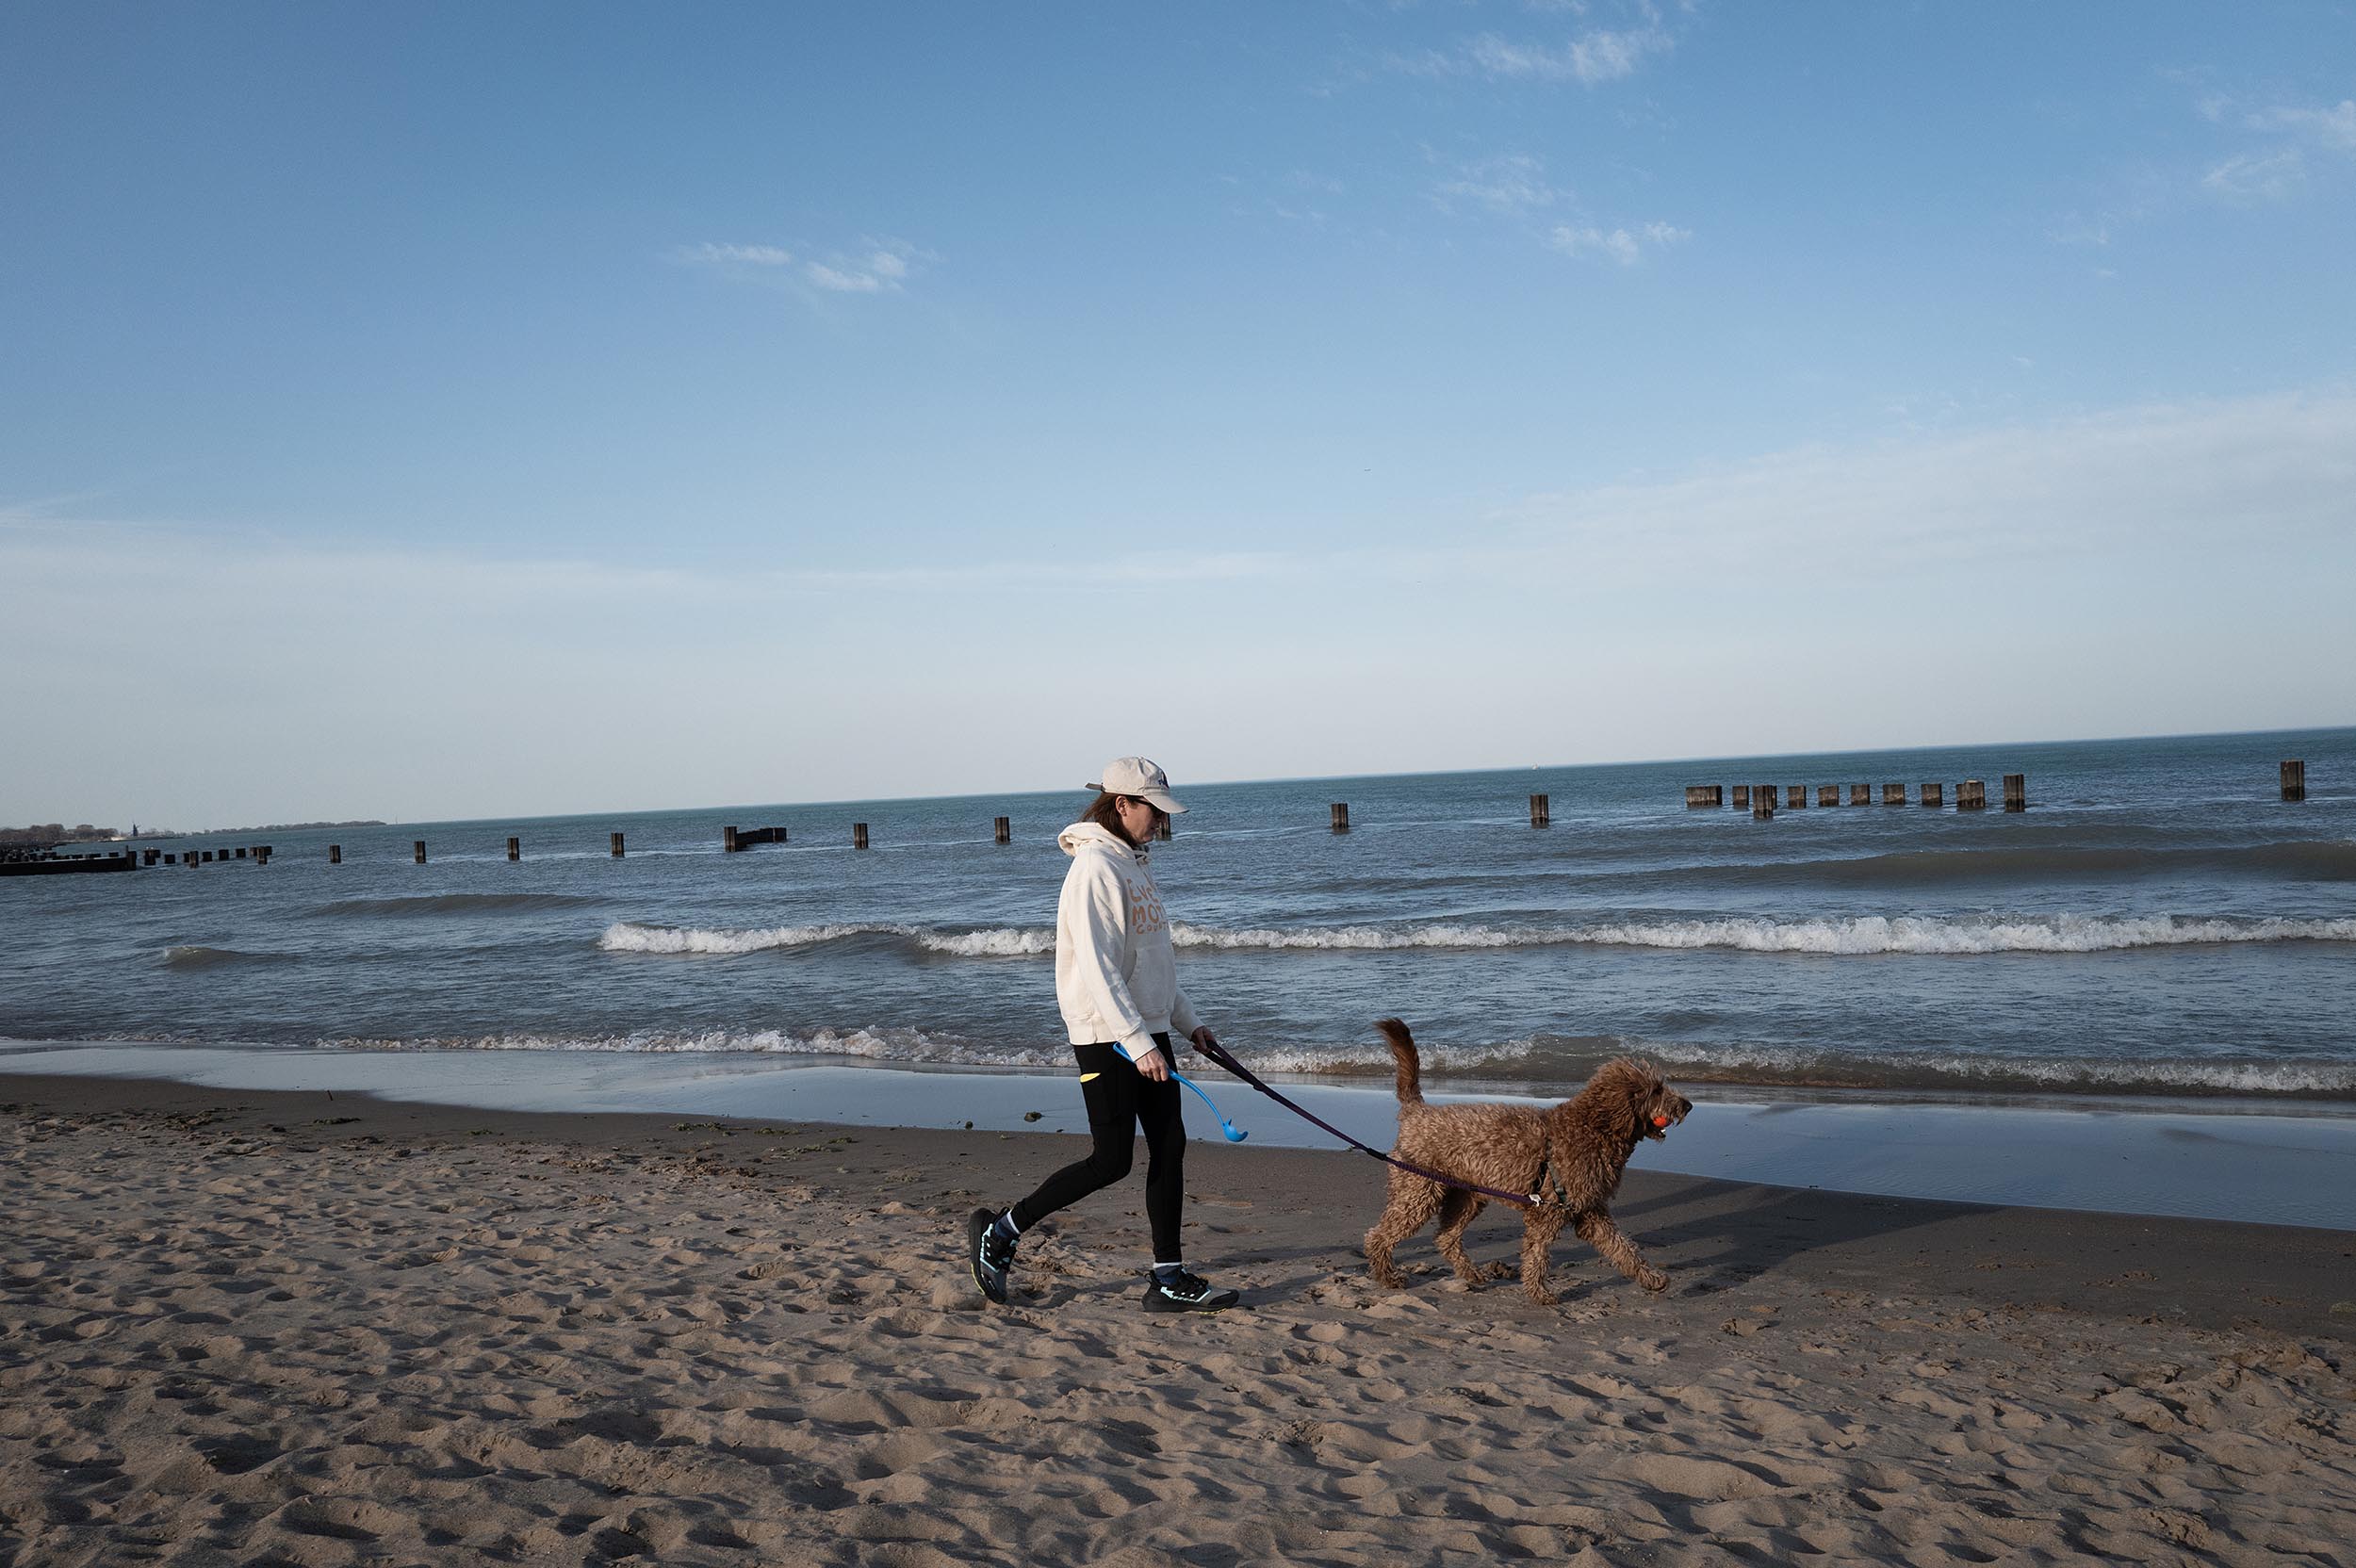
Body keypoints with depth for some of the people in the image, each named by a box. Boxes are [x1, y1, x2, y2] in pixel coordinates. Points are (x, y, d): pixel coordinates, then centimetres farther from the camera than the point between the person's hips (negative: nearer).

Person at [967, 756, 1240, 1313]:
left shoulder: (1132, 866, 15)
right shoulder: (1095, 869, -16)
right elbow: (1097, 970, -22)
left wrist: (1188, 1022, 20)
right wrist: (1138, 1044, -25)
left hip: (1145, 1030, 9)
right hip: (1106, 1035, -9)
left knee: (1169, 1147, 6)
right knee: (1112, 1160, -6)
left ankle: (1169, 1280, 11)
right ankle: (998, 1233, 8)